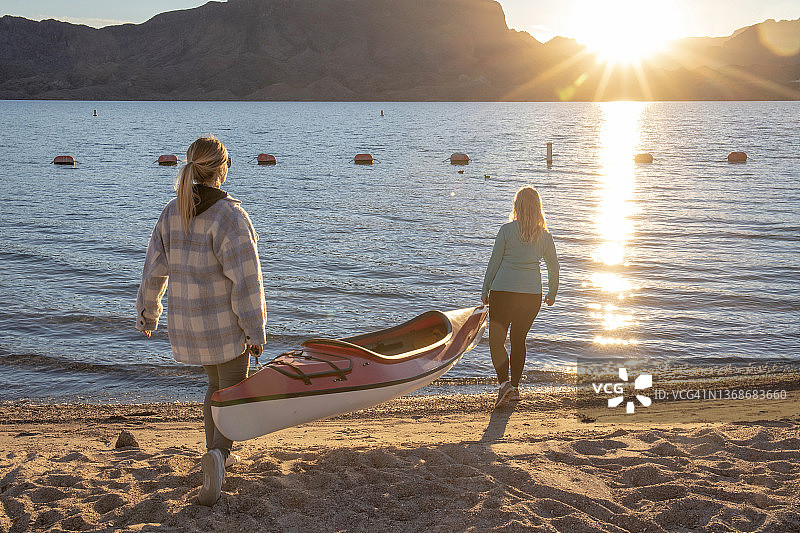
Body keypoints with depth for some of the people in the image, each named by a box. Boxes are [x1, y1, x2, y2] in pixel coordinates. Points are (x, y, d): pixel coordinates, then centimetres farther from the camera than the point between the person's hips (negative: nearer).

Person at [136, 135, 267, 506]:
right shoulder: (229, 216, -19)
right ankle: (217, 454, -18)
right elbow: (246, 279, -19)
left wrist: (148, 314, 19)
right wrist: (255, 331, -13)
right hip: (226, 323, -6)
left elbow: (154, 271, 5)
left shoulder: (171, 214, -1)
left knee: (215, 385, 25)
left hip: (187, 321, 6)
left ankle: (217, 455, 32)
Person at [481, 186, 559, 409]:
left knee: (496, 340, 4)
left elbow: (494, 262, -2)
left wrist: (485, 291, 7)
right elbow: (554, 267, 12)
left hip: (502, 291, -3)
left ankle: (504, 382, -16)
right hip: (532, 294, 3)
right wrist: (552, 294, 26)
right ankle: (515, 387, 22)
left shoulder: (507, 230, -4)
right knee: (519, 340, 17)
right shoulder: (545, 235, 5)